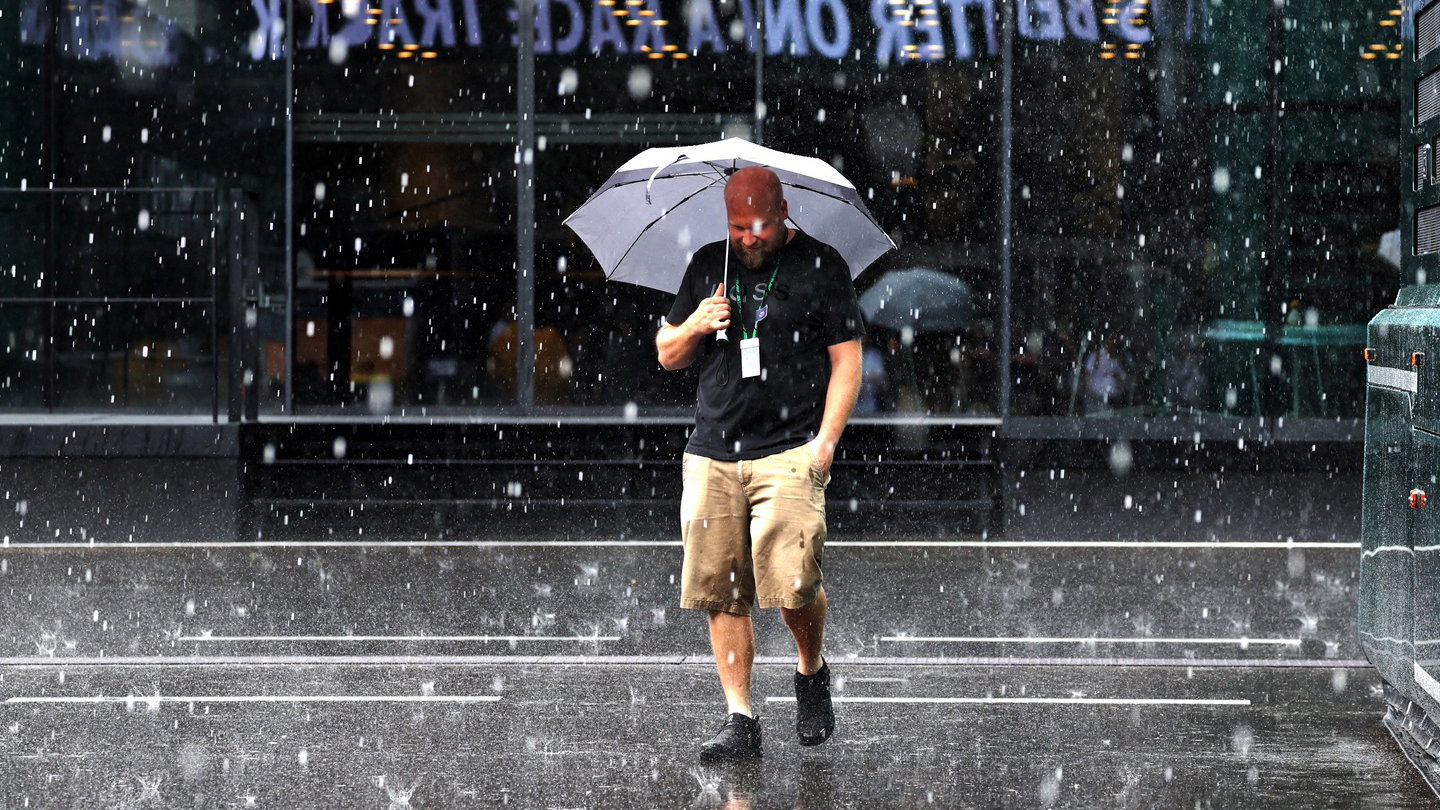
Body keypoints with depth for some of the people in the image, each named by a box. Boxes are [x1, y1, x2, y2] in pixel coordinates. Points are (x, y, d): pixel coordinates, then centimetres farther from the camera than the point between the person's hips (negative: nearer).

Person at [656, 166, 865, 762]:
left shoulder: (820, 265, 3)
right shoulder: (707, 265, 14)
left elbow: (846, 359, 2)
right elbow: (667, 356, 20)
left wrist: (826, 439, -8)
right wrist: (696, 326, -2)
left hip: (790, 450, -4)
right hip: (712, 454, 4)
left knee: (793, 581, -15)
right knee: (723, 593, 0)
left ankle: (812, 674, 14)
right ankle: (740, 720, 6)